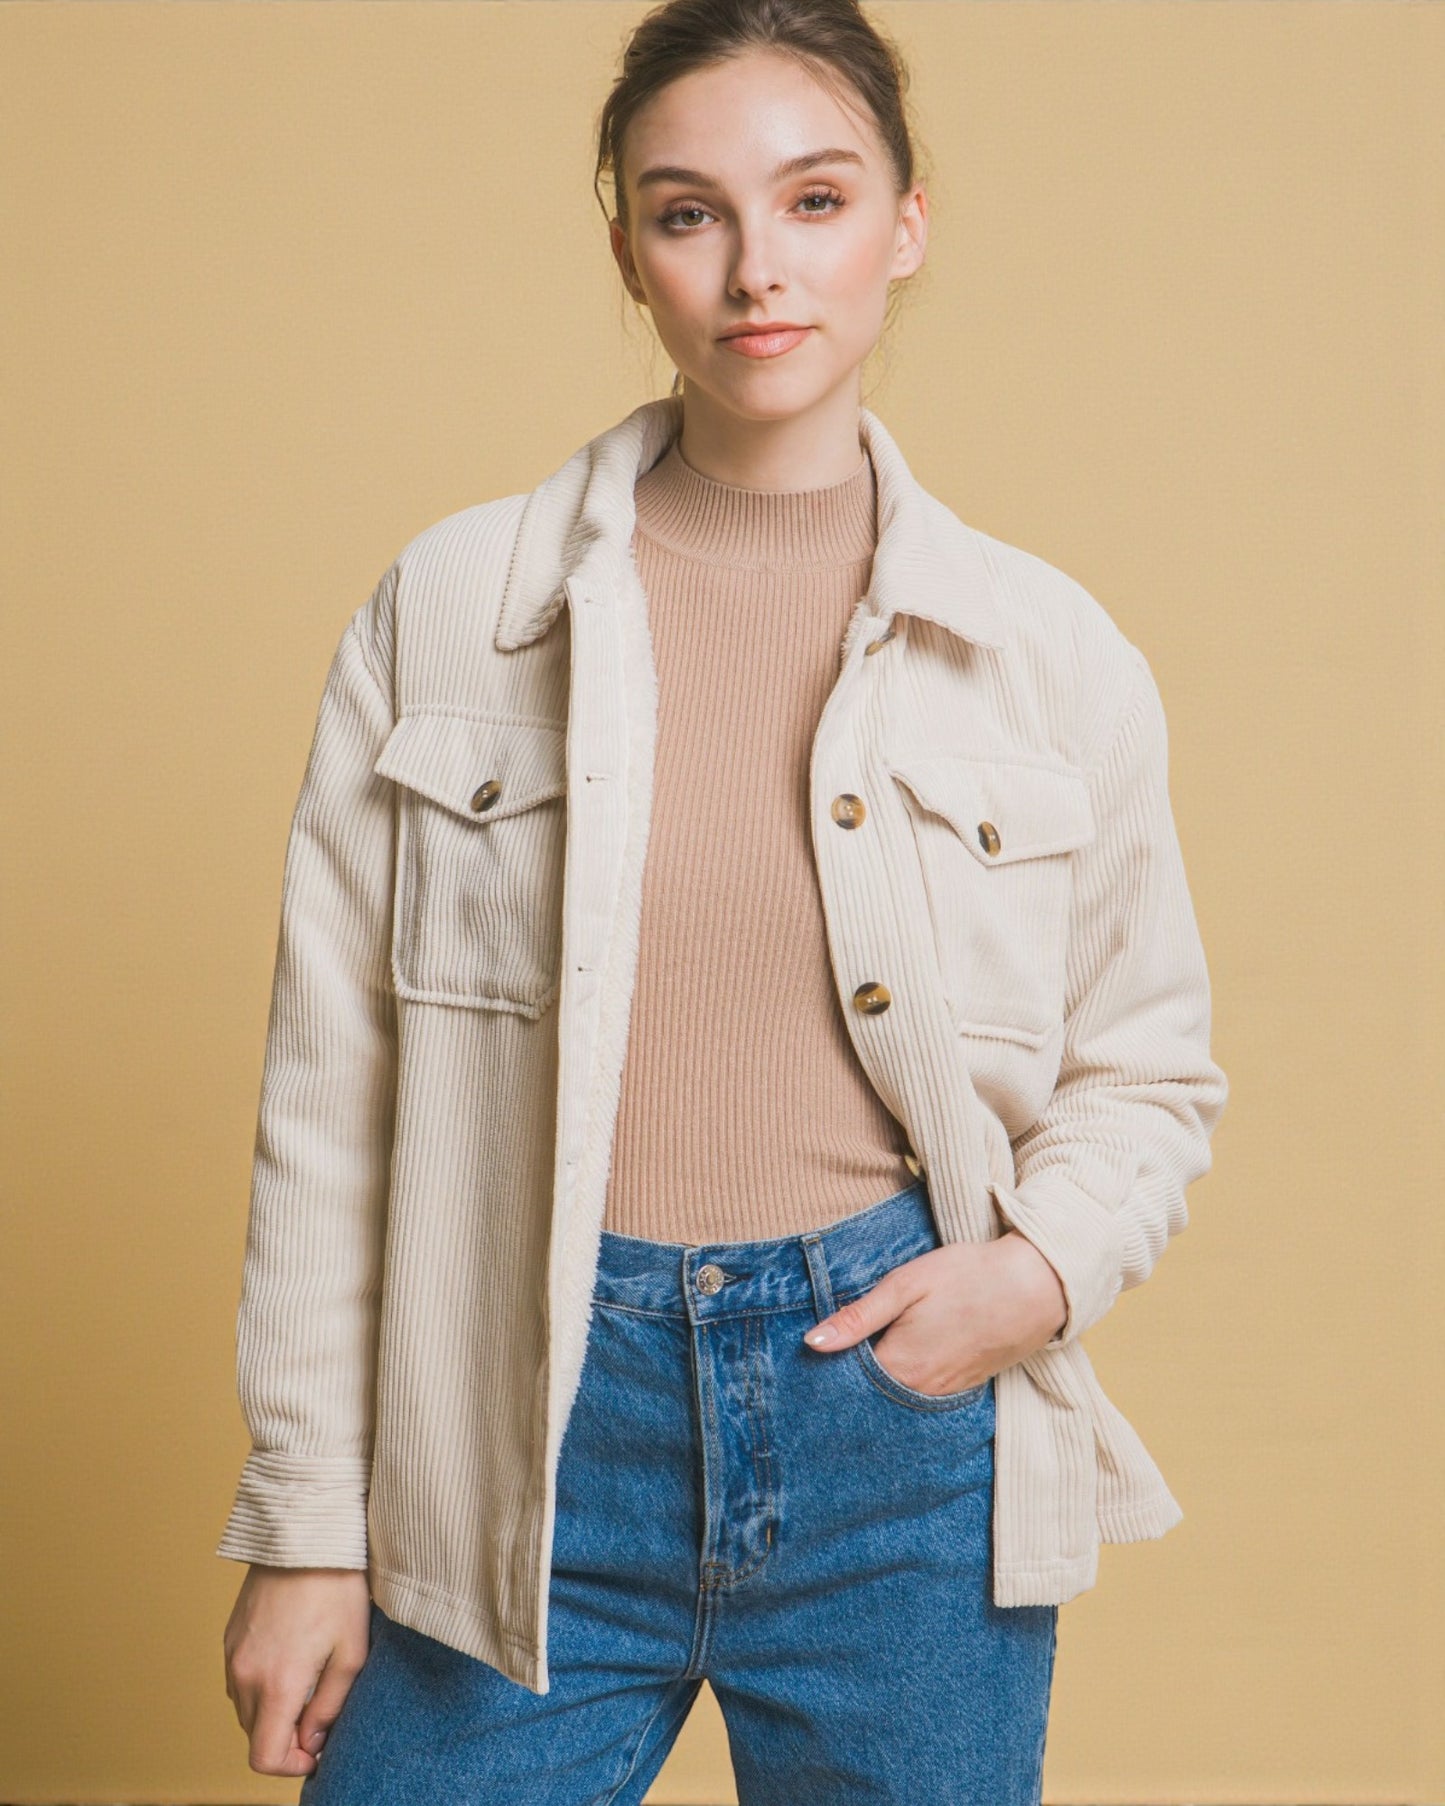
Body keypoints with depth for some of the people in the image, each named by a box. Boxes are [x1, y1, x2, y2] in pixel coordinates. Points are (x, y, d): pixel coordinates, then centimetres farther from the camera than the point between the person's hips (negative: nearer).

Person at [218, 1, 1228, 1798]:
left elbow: (1149, 1071, 12)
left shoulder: (1048, 650, 1)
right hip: (536, 1426, 0)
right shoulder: (449, 608, -1)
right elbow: (332, 1095, 1)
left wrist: (1044, 1264, -9)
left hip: (902, 1416, 1)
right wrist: (305, 1527, 1)